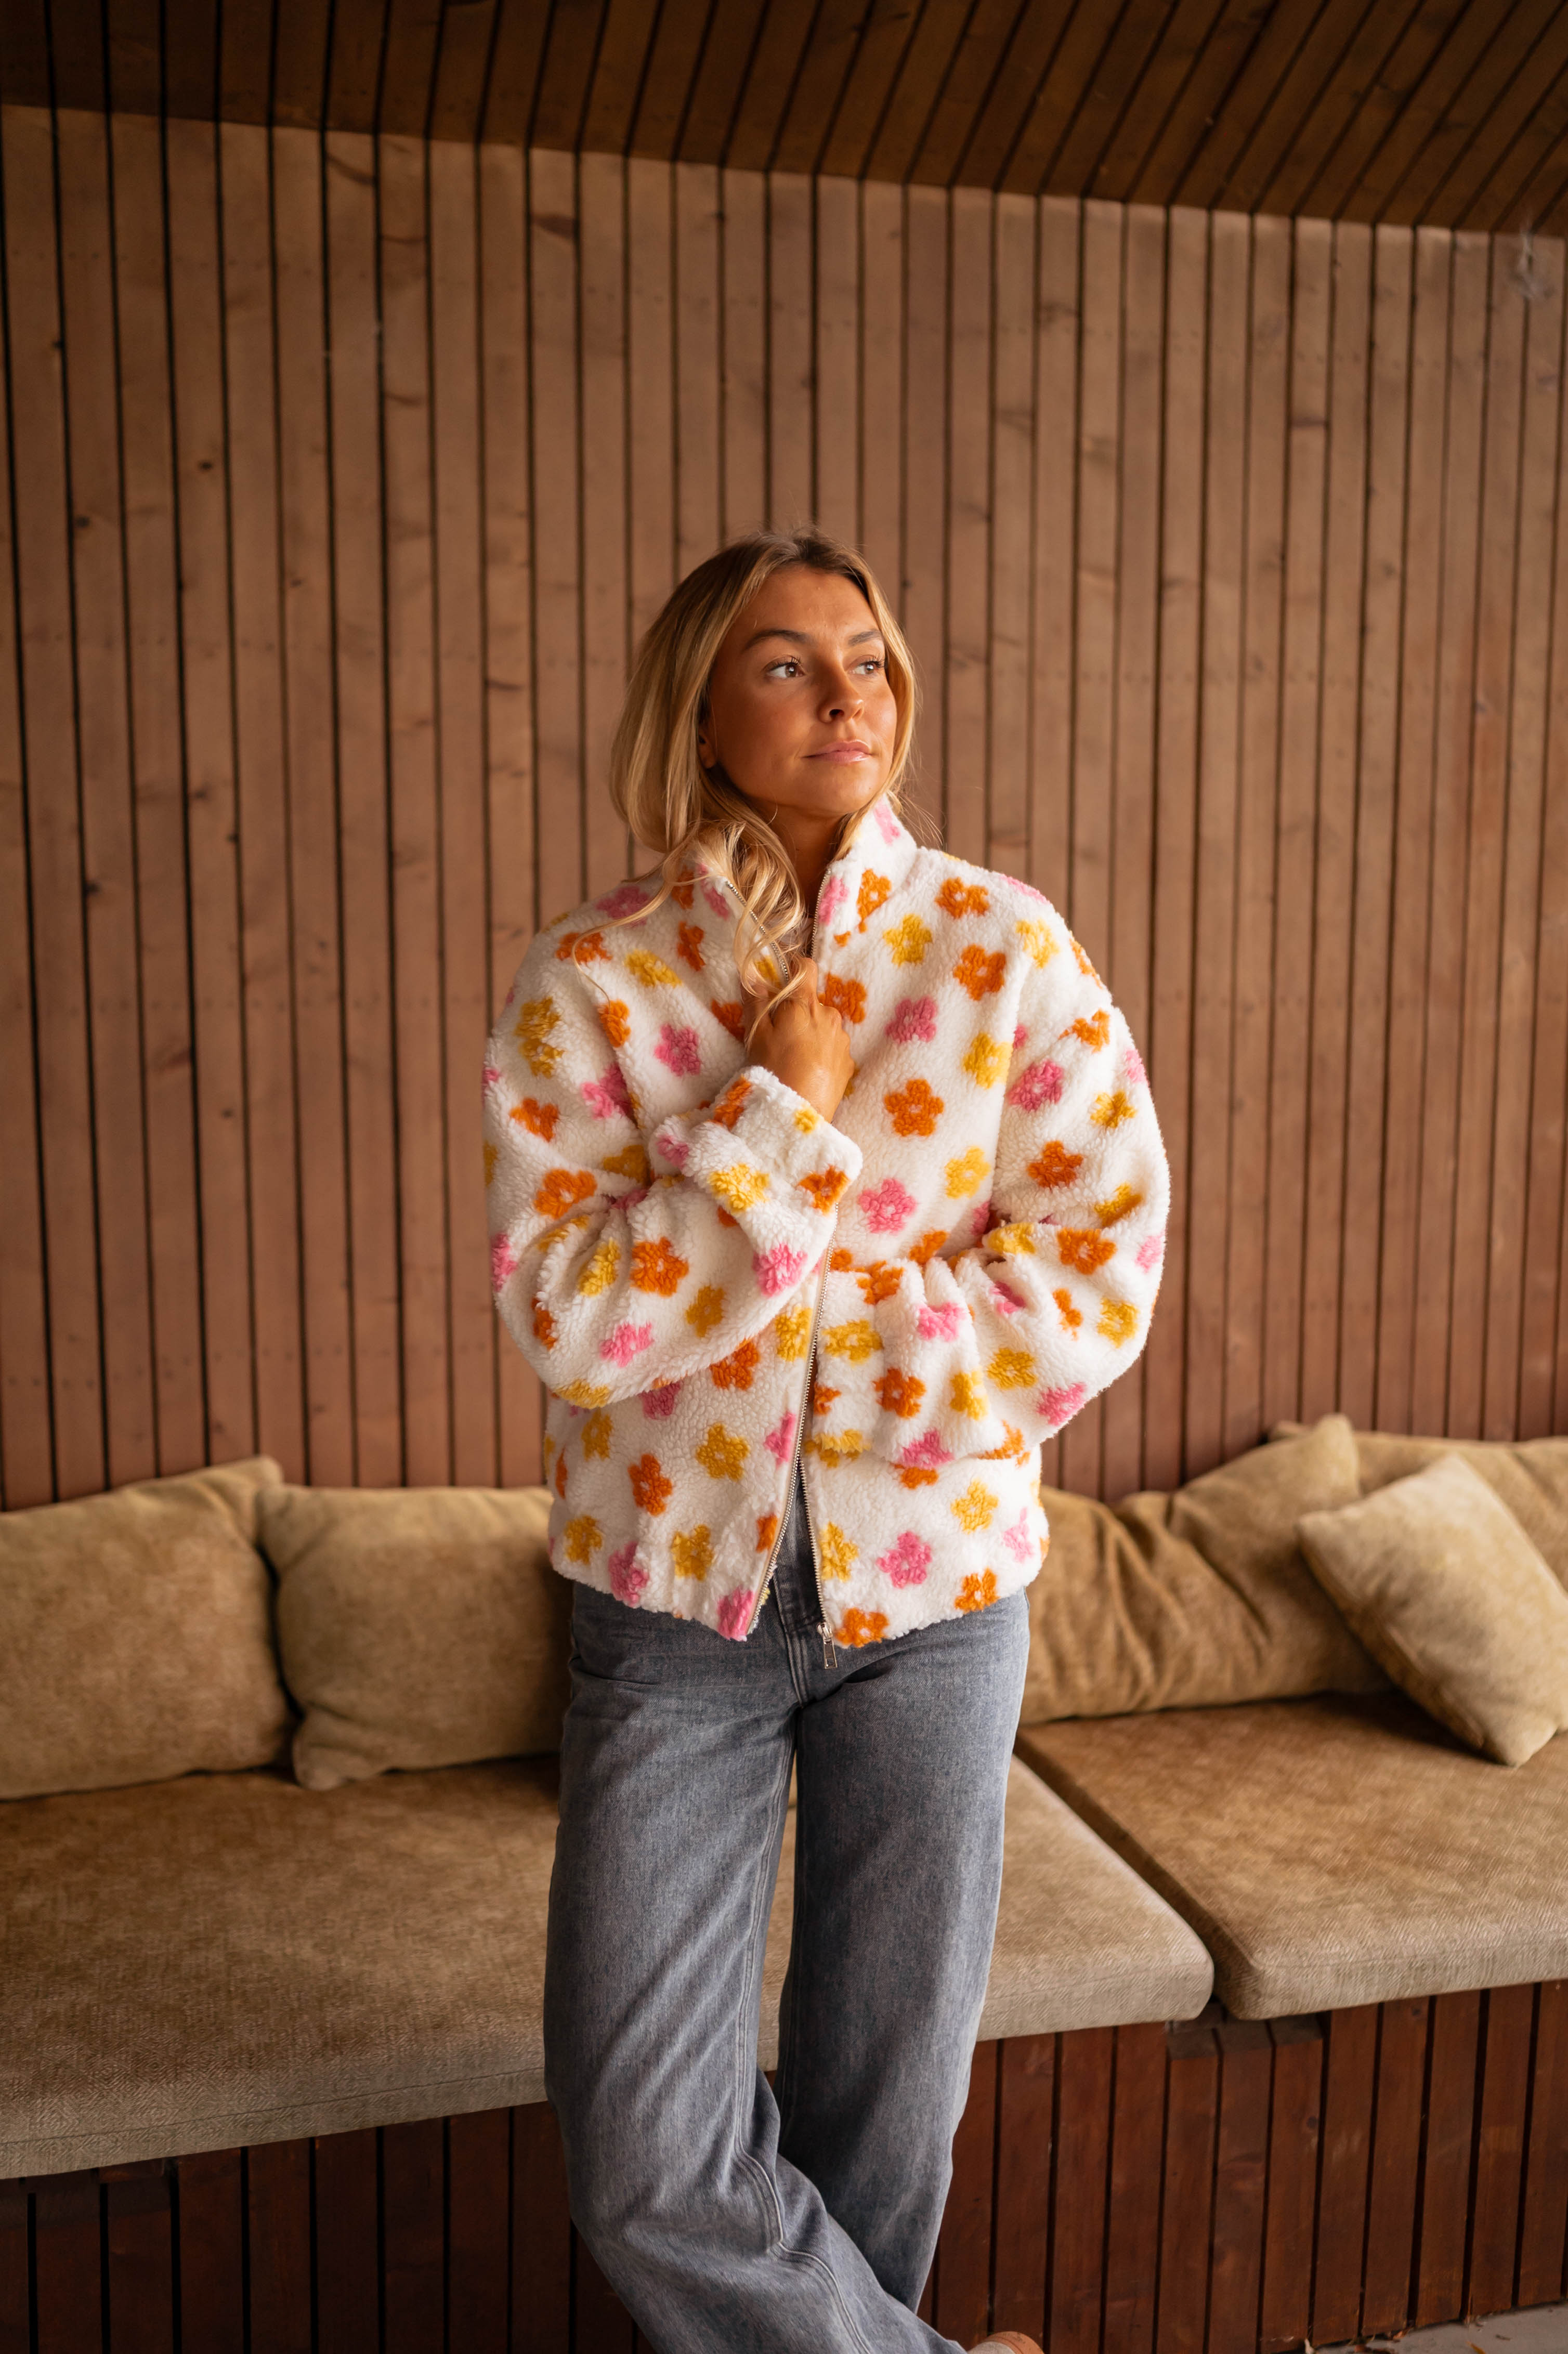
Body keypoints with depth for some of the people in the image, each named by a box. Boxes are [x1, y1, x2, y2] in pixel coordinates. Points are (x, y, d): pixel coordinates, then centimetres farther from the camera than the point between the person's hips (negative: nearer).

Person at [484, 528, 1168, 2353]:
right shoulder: (584, 985, -6)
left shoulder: (1005, 950, -5)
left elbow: (1099, 1279, -8)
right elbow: (569, 1323, -14)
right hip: (676, 1590, 0)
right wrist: (780, 1115, -19)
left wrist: (796, 1342, -14)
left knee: (888, 2107, 16)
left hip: (932, 1587, 1)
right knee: (648, 2163, 4)